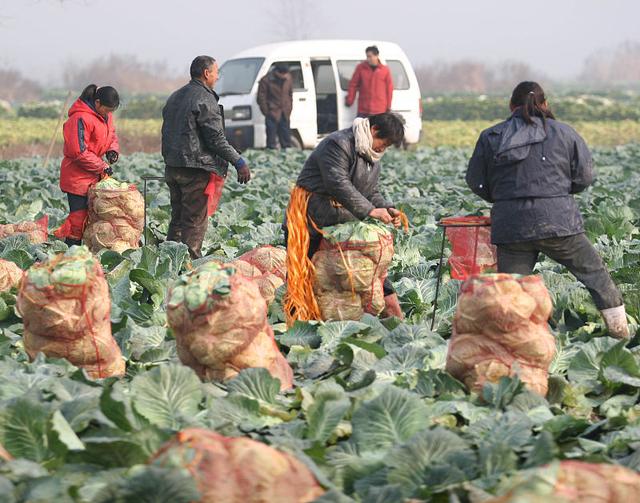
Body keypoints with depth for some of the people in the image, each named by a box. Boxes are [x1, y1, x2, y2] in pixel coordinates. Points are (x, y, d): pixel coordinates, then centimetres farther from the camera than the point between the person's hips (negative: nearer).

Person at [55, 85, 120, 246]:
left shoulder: (105, 115, 7)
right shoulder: (81, 119, -21)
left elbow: (111, 134, 23)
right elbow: (79, 152, -23)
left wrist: (113, 150, 0)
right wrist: (102, 166, -17)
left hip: (94, 176, 9)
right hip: (78, 177, -9)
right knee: (78, 218, -9)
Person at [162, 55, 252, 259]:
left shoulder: (175, 97, 15)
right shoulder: (205, 100, -13)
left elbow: (166, 134, 19)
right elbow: (216, 139, -16)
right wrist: (239, 162, -11)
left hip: (172, 168, 9)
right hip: (196, 169, -8)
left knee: (177, 219, 15)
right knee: (195, 221, -5)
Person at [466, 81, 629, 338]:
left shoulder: (490, 137, 4)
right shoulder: (563, 133, 2)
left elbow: (476, 182, 7)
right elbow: (584, 177, 4)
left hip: (510, 228, 1)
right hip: (557, 221, -1)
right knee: (595, 273, 15)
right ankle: (621, 331, 17)